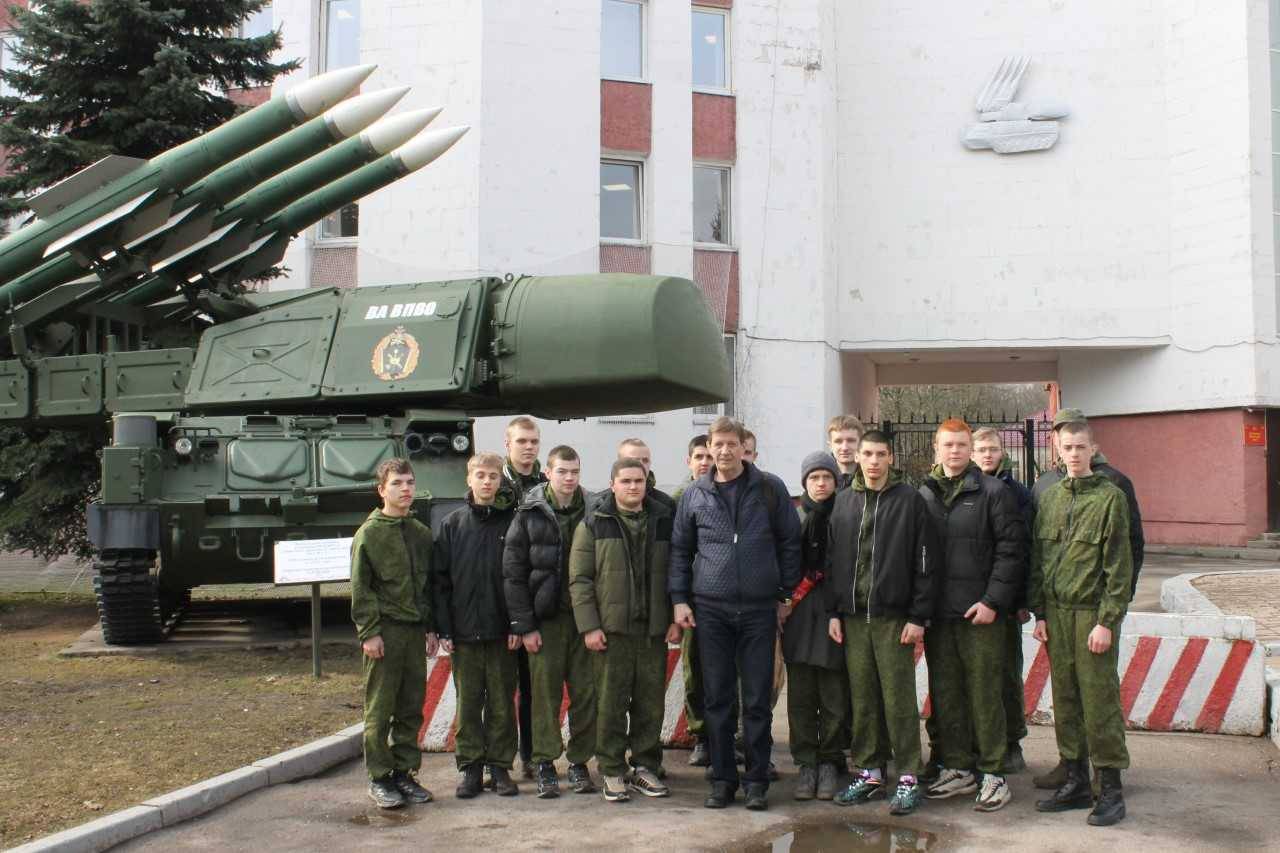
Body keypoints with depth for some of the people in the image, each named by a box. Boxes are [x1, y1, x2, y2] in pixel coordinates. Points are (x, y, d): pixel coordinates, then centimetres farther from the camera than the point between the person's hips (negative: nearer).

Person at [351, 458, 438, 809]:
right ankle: (379, 778, 8)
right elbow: (361, 589, -7)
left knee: (412, 707, 8)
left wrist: (431, 628, 11)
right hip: (384, 631, -5)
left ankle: (404, 772, 18)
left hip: (415, 631, 5)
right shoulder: (369, 533, -4)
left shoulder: (422, 533, 12)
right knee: (380, 708, 0)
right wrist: (369, 632, -12)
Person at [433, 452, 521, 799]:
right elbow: (440, 579, 3)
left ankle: (500, 766, 18)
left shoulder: (512, 522, 1)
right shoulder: (452, 524, 4)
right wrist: (444, 628, -3)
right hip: (464, 631, 1)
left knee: (502, 703, 7)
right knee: (468, 703, 8)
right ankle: (470, 767, 18)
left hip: (502, 632, -1)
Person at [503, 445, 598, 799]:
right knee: (545, 692, 2)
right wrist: (524, 625, -8)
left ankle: (579, 761, 17)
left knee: (586, 691, 4)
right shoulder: (529, 514, -2)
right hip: (545, 618, -2)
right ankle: (544, 763, 13)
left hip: (584, 617, 2)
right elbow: (513, 572, -3)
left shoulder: (592, 513, 3)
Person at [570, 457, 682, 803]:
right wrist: (589, 626, -9)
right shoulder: (594, 524, 1)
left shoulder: (663, 521, 10)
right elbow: (580, 578, -2)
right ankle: (611, 771, 12)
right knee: (611, 702, 1)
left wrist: (675, 618, 4)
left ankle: (646, 767, 21)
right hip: (611, 628, -2)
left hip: (653, 630, 3)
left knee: (651, 702, 8)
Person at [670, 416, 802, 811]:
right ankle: (722, 778, 16)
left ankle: (757, 780, 14)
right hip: (711, 609, 1)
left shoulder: (770, 489, 2)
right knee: (717, 698, 6)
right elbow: (680, 550, 11)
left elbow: (790, 542, 6)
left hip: (759, 608, -1)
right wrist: (679, 599, 4)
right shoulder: (694, 495, 6)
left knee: (758, 700, 4)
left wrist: (786, 593, 3)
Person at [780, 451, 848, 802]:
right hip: (799, 615, 1)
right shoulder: (793, 517, 9)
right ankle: (807, 763, 12)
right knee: (801, 697, 3)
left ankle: (829, 762, 15)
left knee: (834, 697, 2)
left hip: (835, 613, -1)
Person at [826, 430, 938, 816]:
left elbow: (925, 562, -4)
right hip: (853, 616, 4)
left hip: (894, 617, -4)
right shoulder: (844, 501, 11)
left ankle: (908, 778, 7)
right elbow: (832, 559, 13)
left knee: (899, 699, -2)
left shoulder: (910, 500, -2)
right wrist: (833, 612, 6)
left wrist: (918, 617, -9)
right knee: (862, 699, 8)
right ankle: (869, 772, 19)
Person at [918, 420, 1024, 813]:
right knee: (944, 693, 10)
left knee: (985, 693, -1)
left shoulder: (992, 492, -2)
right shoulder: (923, 495, 10)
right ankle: (958, 769, 22)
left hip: (979, 613, -4)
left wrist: (993, 600, -13)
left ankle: (994, 773, 9)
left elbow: (1010, 549, -6)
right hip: (937, 614, 5)